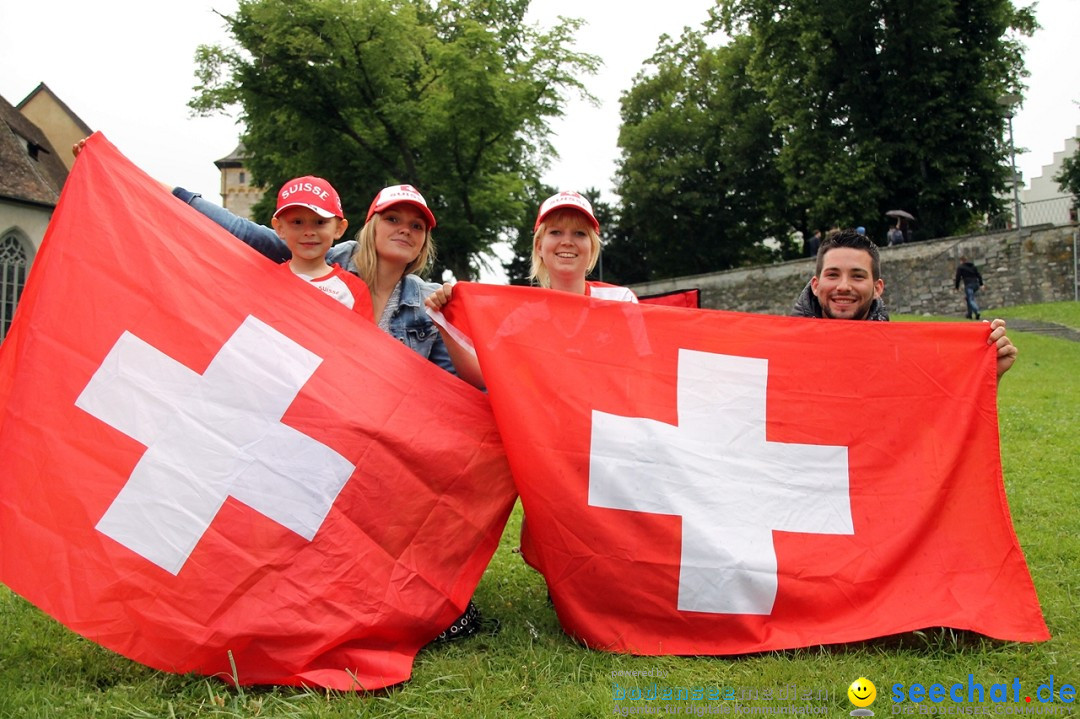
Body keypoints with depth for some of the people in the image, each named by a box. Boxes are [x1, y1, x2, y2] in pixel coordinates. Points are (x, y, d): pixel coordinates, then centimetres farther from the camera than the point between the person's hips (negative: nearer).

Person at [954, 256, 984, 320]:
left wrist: (956, 287, 6)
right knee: (968, 297, 24)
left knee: (971, 300, -12)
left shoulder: (960, 267, 6)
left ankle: (977, 312, -37)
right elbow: (979, 276, 13)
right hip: (976, 284, 6)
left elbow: (958, 277, -1)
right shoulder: (973, 266, 22)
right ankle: (969, 314, 21)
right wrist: (981, 284, 9)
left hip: (968, 285, -6)